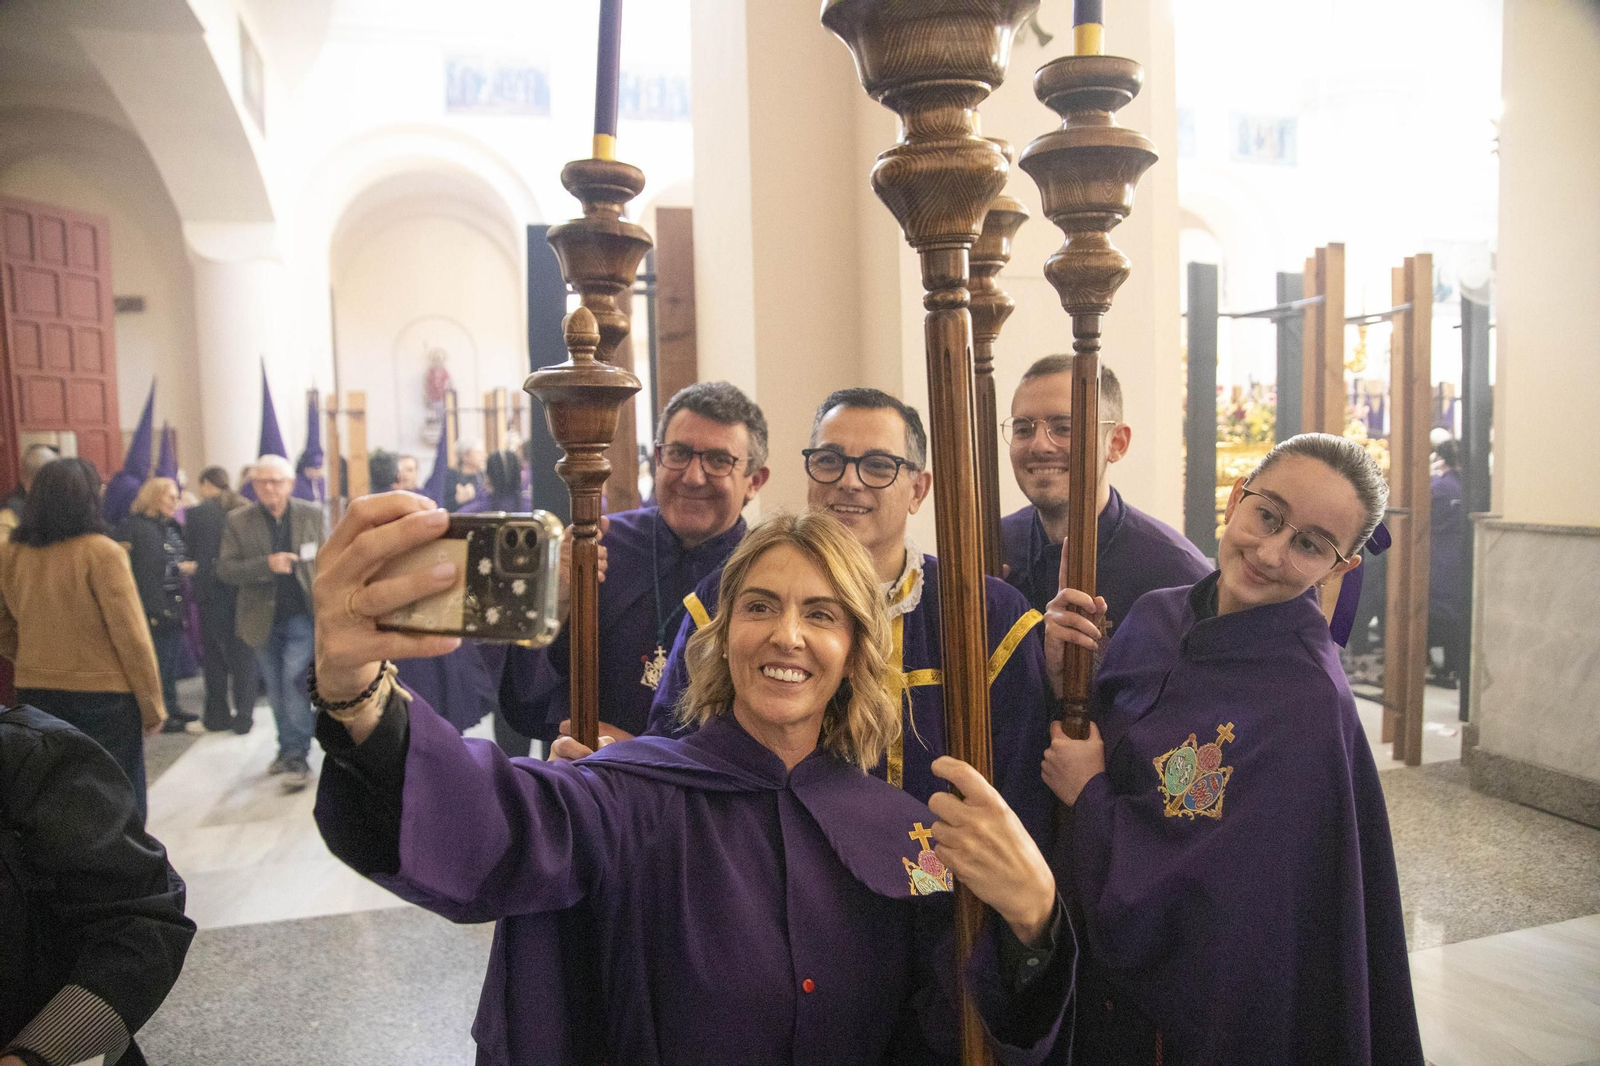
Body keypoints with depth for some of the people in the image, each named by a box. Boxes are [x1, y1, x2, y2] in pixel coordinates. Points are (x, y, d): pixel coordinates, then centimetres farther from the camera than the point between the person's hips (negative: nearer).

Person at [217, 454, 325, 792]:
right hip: (264, 619, 2)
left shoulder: (311, 514, -1)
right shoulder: (238, 521, -1)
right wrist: (267, 564, -23)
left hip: (302, 615, -2)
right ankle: (288, 749, 28)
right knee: (276, 690, 13)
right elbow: (225, 568, -7)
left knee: (293, 680, -13)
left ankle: (297, 757, -7)